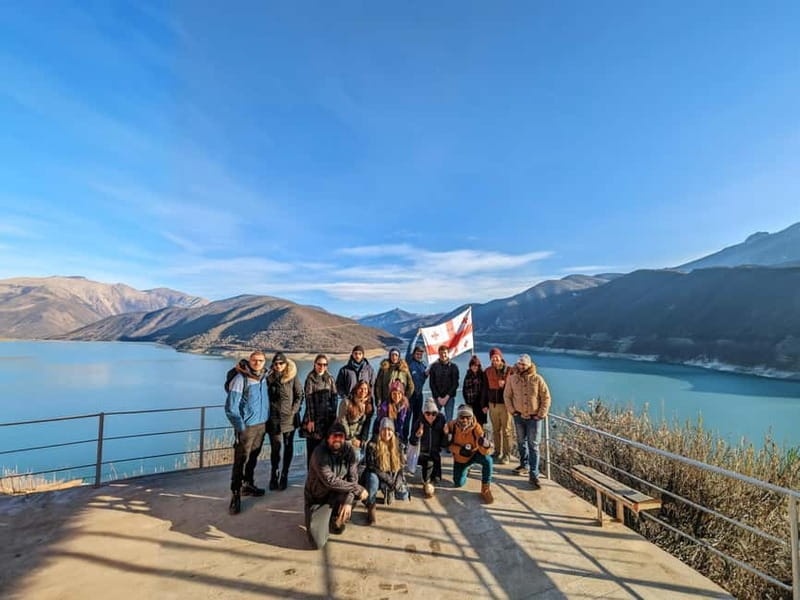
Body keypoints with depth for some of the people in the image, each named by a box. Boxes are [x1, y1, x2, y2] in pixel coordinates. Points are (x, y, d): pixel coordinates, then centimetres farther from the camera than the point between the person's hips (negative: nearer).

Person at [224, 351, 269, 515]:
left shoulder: (263, 378, 5)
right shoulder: (240, 378, -14)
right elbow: (231, 407, -14)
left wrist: (266, 419, 10)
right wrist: (240, 427, -15)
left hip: (261, 425, 6)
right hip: (247, 426, -6)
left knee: (253, 457, 17)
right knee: (240, 460, -3)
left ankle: (248, 485, 32)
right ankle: (235, 494, 7)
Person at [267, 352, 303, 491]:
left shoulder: (293, 377, -3)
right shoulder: (269, 378, 2)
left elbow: (299, 395, 0)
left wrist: (294, 410, -7)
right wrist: (267, 411, 0)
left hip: (289, 418, 0)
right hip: (274, 418, 1)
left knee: (288, 447, 8)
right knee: (275, 447, 1)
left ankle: (284, 476, 20)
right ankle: (274, 476, 17)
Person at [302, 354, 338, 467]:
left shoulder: (330, 379, 7)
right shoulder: (310, 379, -3)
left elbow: (334, 398, 6)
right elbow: (309, 400, -7)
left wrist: (334, 417, 1)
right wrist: (310, 420, -11)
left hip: (328, 417, 3)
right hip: (315, 416, -3)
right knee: (312, 448, 1)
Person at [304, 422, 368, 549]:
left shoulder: (348, 450, -11)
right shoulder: (320, 453, -25)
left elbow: (353, 477, -11)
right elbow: (330, 481, -32)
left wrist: (348, 501, -26)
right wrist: (357, 488, -29)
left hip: (336, 495, 4)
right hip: (317, 499, -4)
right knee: (318, 543, -15)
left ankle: (337, 520, 5)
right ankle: (318, 522, 20)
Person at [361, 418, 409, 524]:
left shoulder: (396, 445, -4)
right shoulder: (372, 445, -18)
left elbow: (400, 464, 1)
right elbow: (371, 467, -18)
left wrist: (396, 481, -15)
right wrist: (388, 479, -21)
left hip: (393, 477, 4)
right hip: (376, 476, -4)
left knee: (404, 495, -10)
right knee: (373, 478, -36)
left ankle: (388, 492, 23)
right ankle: (371, 508, -14)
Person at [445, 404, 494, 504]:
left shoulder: (476, 427, -29)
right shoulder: (451, 426, -24)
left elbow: (484, 452, -34)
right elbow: (447, 443, -10)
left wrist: (486, 444, -57)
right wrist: (460, 450, -25)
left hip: (474, 454, -2)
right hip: (460, 459, 2)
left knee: (487, 460, -32)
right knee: (458, 483, 1)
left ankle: (486, 491, -13)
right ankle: (465, 469, 36)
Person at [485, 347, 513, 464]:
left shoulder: (510, 370, -7)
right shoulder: (488, 371, 4)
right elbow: (485, 388, 8)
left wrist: (505, 384, -20)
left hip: (505, 404, -4)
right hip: (492, 404, 4)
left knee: (506, 431, 4)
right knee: (496, 430, 13)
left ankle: (507, 455, 14)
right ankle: (497, 453, 25)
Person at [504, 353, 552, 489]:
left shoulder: (537, 379, -10)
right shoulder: (512, 378, -4)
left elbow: (546, 398, -5)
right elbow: (507, 396, 5)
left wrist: (541, 415, -8)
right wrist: (512, 411, -2)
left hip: (534, 418, -3)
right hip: (519, 417, 3)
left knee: (533, 445, -2)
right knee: (521, 442, 17)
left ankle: (533, 475, 3)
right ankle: (524, 465, 36)